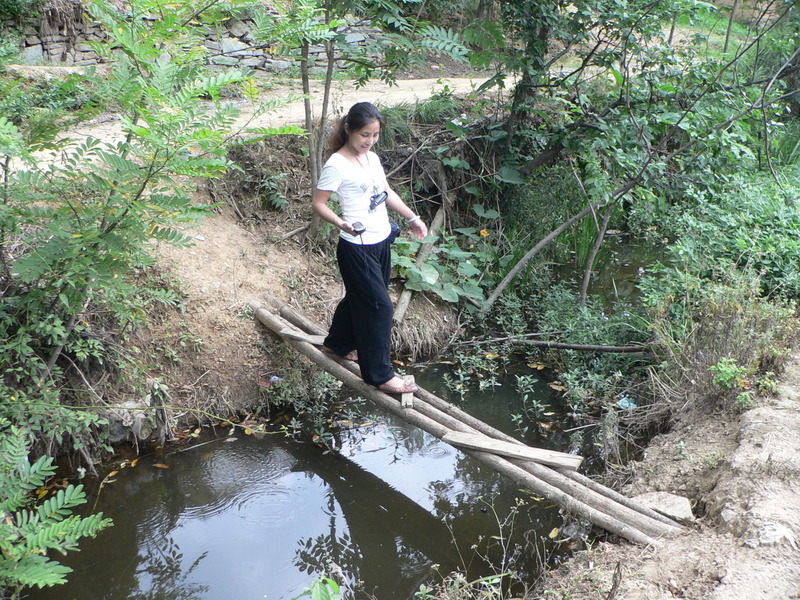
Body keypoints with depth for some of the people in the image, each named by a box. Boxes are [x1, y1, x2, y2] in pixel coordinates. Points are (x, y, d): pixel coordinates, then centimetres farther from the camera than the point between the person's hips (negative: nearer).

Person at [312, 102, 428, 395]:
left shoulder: (372, 158, 8)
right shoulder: (337, 165, -17)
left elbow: (387, 193, 19)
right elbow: (318, 203, -14)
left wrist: (412, 218, 17)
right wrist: (341, 223, -30)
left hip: (382, 242, 8)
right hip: (357, 247, -8)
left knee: (358, 297, 22)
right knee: (379, 306, -6)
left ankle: (338, 343, 45)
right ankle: (380, 374, 4)